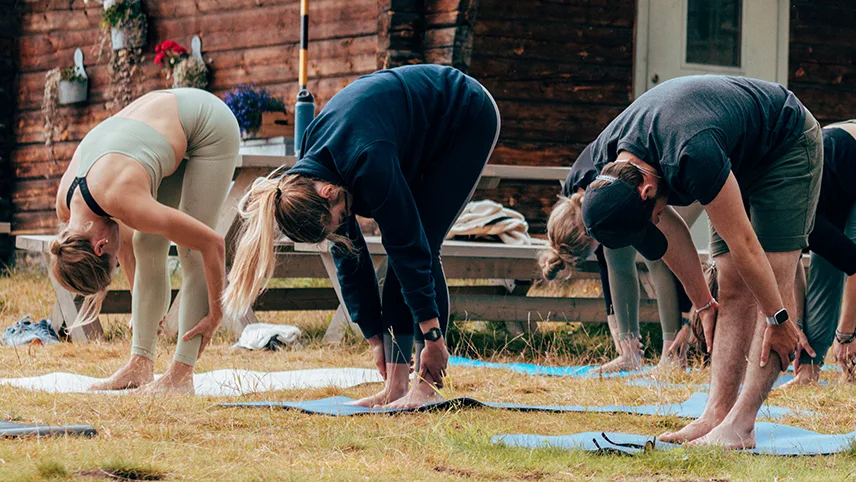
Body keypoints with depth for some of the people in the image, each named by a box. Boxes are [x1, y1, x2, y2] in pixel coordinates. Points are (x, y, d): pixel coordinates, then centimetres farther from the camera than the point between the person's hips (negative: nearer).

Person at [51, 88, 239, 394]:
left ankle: (182, 375, -12)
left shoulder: (121, 201, -35)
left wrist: (215, 315, -15)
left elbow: (213, 245, -26)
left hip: (211, 126, -7)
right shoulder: (65, 205, -13)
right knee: (147, 248, 1)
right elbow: (126, 240, 9)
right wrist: (141, 305, 14)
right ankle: (141, 364, 3)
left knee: (190, 253, -12)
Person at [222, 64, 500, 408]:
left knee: (417, 247, -15)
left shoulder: (369, 163, -36)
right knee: (401, 251, -3)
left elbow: (409, 247, -31)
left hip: (469, 119, -7)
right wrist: (375, 338, -1)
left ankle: (427, 389, -15)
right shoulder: (311, 173, -12)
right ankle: (395, 388, -3)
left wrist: (432, 337, -25)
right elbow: (349, 256, -3)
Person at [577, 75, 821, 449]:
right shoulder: (607, 158, -17)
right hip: (739, 158, 8)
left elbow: (743, 244, -31)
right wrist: (703, 304, 4)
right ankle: (716, 416, -6)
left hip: (787, 145, -7)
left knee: (771, 281, -15)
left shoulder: (692, 156, -42)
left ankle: (739, 426, -20)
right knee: (733, 288, -1)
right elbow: (669, 230, -1)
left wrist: (778, 320, -22)